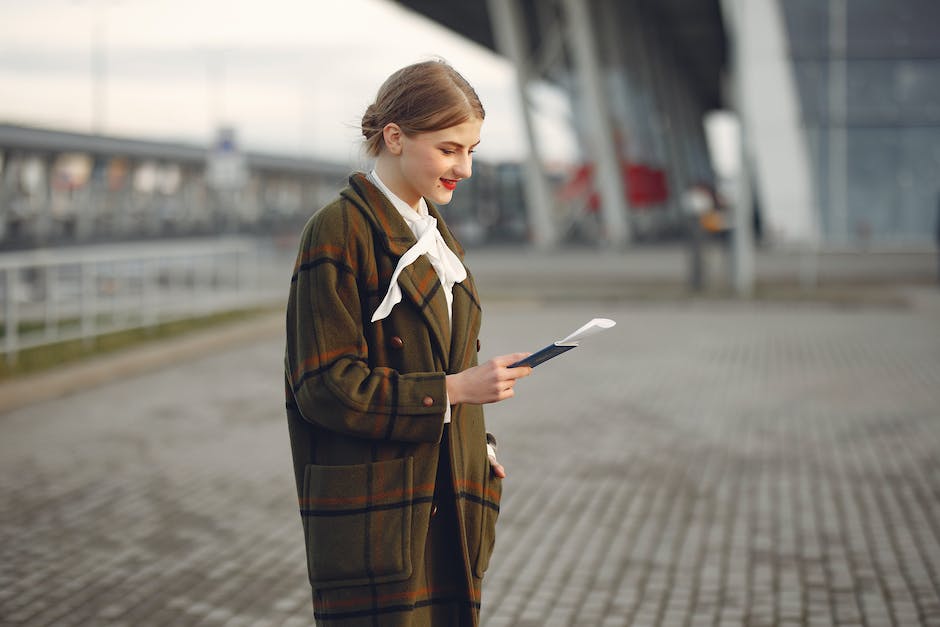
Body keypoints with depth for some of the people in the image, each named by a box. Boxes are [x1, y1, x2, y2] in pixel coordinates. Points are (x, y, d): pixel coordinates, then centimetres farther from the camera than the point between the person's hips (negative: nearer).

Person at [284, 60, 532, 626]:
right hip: (374, 511, -8)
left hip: (447, 509, 8)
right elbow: (326, 385, -15)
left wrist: (480, 450, 7)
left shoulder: (438, 239, 17)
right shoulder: (340, 232, -10)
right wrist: (453, 390, -18)